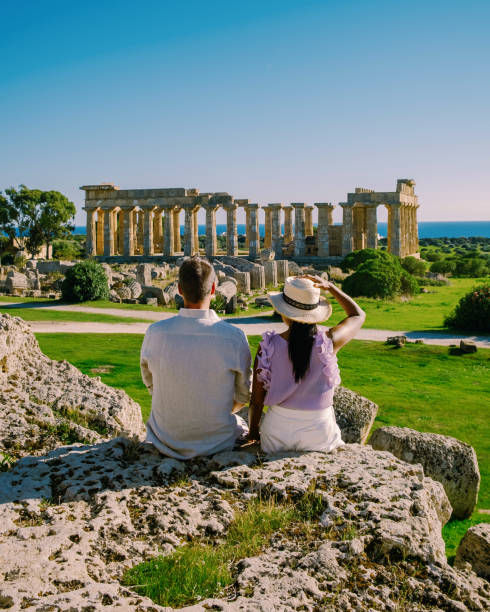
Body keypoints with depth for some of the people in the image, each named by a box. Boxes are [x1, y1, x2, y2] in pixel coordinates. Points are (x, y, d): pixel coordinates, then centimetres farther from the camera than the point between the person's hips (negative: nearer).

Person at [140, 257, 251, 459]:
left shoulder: (155, 333, -16)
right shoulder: (234, 337, -20)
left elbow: (150, 384, 3)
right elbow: (243, 396, -4)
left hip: (166, 442, 2)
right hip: (217, 441, -1)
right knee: (241, 422, 33)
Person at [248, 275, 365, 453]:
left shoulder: (269, 346, -15)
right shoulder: (329, 341, -15)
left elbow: (256, 401, -6)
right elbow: (358, 315, 7)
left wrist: (253, 431, 11)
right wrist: (330, 287, 2)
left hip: (278, 430, 1)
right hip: (318, 433, 0)